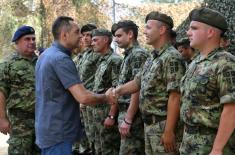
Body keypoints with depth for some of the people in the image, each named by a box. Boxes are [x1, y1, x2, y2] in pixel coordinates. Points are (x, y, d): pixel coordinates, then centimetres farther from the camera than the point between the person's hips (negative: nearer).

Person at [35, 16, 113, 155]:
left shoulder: (46, 55, 10)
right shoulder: (61, 59, -20)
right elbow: (84, 97, -26)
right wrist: (106, 98, -8)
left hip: (49, 128, 10)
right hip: (58, 132, -10)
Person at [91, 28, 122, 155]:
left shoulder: (115, 60, -15)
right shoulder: (102, 61, 15)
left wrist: (111, 115, -22)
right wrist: (97, 112, 17)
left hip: (108, 112, -9)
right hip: (99, 111, 9)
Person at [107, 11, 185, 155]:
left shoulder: (172, 57, -17)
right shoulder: (152, 58, 13)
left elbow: (175, 96, -21)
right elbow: (138, 82, 19)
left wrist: (169, 130, -23)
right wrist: (118, 90, 0)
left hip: (163, 125, -9)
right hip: (149, 124, 9)